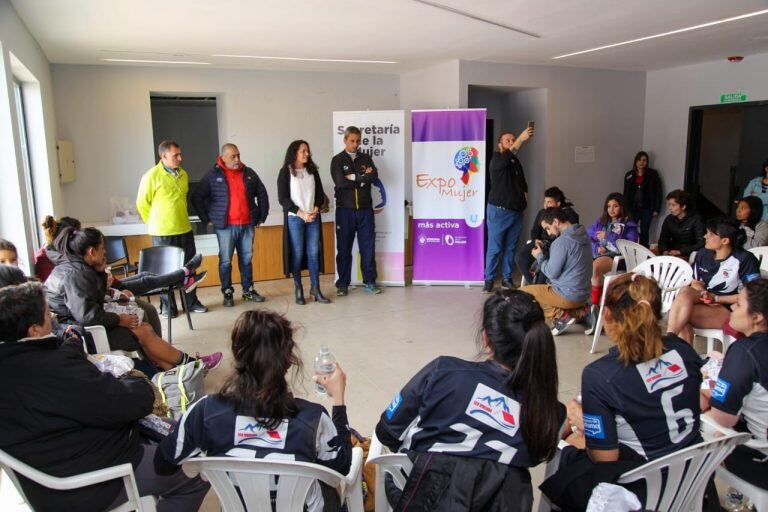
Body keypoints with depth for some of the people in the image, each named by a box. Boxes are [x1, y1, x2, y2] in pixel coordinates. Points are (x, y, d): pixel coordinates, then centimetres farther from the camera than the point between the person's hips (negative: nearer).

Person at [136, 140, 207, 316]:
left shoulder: (183, 174, 8)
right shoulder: (152, 176, -11)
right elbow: (142, 203, -4)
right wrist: (155, 224, 2)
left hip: (185, 230, 6)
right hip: (163, 233, -6)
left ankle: (191, 302, 24)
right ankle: (167, 306, 16)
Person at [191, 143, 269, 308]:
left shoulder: (249, 173, 7)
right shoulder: (212, 175, -3)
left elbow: (262, 193, 15)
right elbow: (197, 198, -1)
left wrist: (262, 215, 11)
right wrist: (206, 219, -2)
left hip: (247, 225, 3)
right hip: (225, 226, -3)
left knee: (247, 259, 11)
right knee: (225, 261, 2)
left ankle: (248, 290, 23)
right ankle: (227, 293, 14)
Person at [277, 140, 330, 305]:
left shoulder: (312, 170, 10)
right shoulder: (286, 172, -3)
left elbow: (320, 193, 12)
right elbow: (283, 198, -7)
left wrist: (315, 210, -6)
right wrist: (301, 213, -12)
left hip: (313, 217, 4)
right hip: (294, 218, -4)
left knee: (314, 252, 2)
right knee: (297, 253, -1)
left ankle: (315, 289, 10)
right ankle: (298, 290, 9)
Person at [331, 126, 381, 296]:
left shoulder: (366, 158, 12)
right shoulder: (337, 160, 2)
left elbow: (374, 176, -6)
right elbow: (340, 182, -14)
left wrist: (353, 177, -11)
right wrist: (363, 178, -7)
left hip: (365, 210, 2)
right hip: (345, 210, -2)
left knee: (368, 247, 5)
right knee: (344, 248, 4)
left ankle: (369, 282, 15)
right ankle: (342, 284, 13)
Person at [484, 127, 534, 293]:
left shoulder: (517, 162, 14)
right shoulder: (497, 159, -5)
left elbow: (523, 185, 23)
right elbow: (507, 155, -29)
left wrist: (524, 201, 9)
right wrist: (521, 139, -39)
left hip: (516, 212, 6)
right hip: (498, 211, -6)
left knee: (510, 247, 9)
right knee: (494, 248, -3)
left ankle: (507, 279, 18)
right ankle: (489, 280, 5)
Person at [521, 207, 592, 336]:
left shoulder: (562, 241, -20)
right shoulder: (583, 236, 7)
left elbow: (552, 273, -16)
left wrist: (540, 256, -2)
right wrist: (546, 255, 10)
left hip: (567, 295, -8)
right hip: (583, 295, 8)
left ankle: (561, 315, -7)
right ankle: (578, 311, 9)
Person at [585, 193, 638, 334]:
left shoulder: (629, 225, 12)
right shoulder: (599, 222, 27)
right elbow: (587, 238, 21)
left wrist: (607, 237, -3)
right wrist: (596, 247, 1)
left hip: (616, 257, -5)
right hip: (598, 255, 5)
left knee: (595, 267, -38)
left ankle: (594, 307, -31)